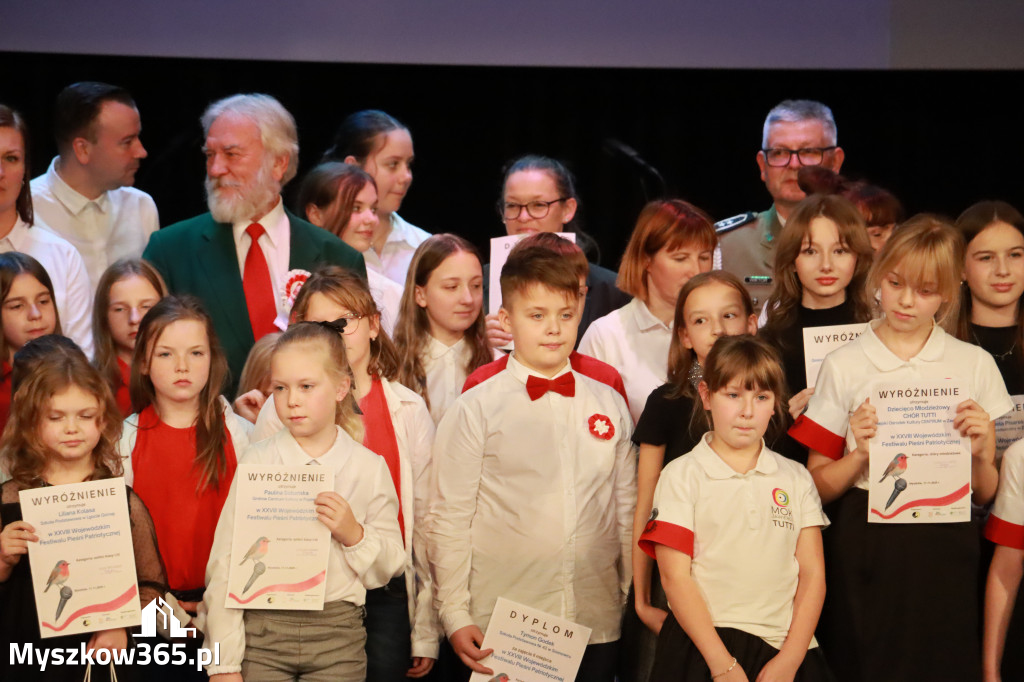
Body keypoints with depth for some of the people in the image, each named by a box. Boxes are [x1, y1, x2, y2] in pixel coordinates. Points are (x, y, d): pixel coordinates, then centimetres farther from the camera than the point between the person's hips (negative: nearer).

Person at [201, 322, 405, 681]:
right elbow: (224, 563, -2)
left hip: (337, 639, 1)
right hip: (261, 634, 0)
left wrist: (354, 534, -13)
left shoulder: (370, 468, 4)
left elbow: (388, 569, 7)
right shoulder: (257, 461, 1)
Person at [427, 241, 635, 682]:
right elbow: (449, 520, -2)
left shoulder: (609, 405, 11)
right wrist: (455, 616, -6)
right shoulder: (476, 410, 0)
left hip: (596, 625, 3)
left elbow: (626, 509, 15)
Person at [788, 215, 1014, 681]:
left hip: (944, 552, 1)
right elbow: (818, 487, 2)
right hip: (864, 552, -1)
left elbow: (984, 494, 9)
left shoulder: (974, 365, 5)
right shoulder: (844, 366, 2)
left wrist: (981, 452, -11)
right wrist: (860, 455, -15)